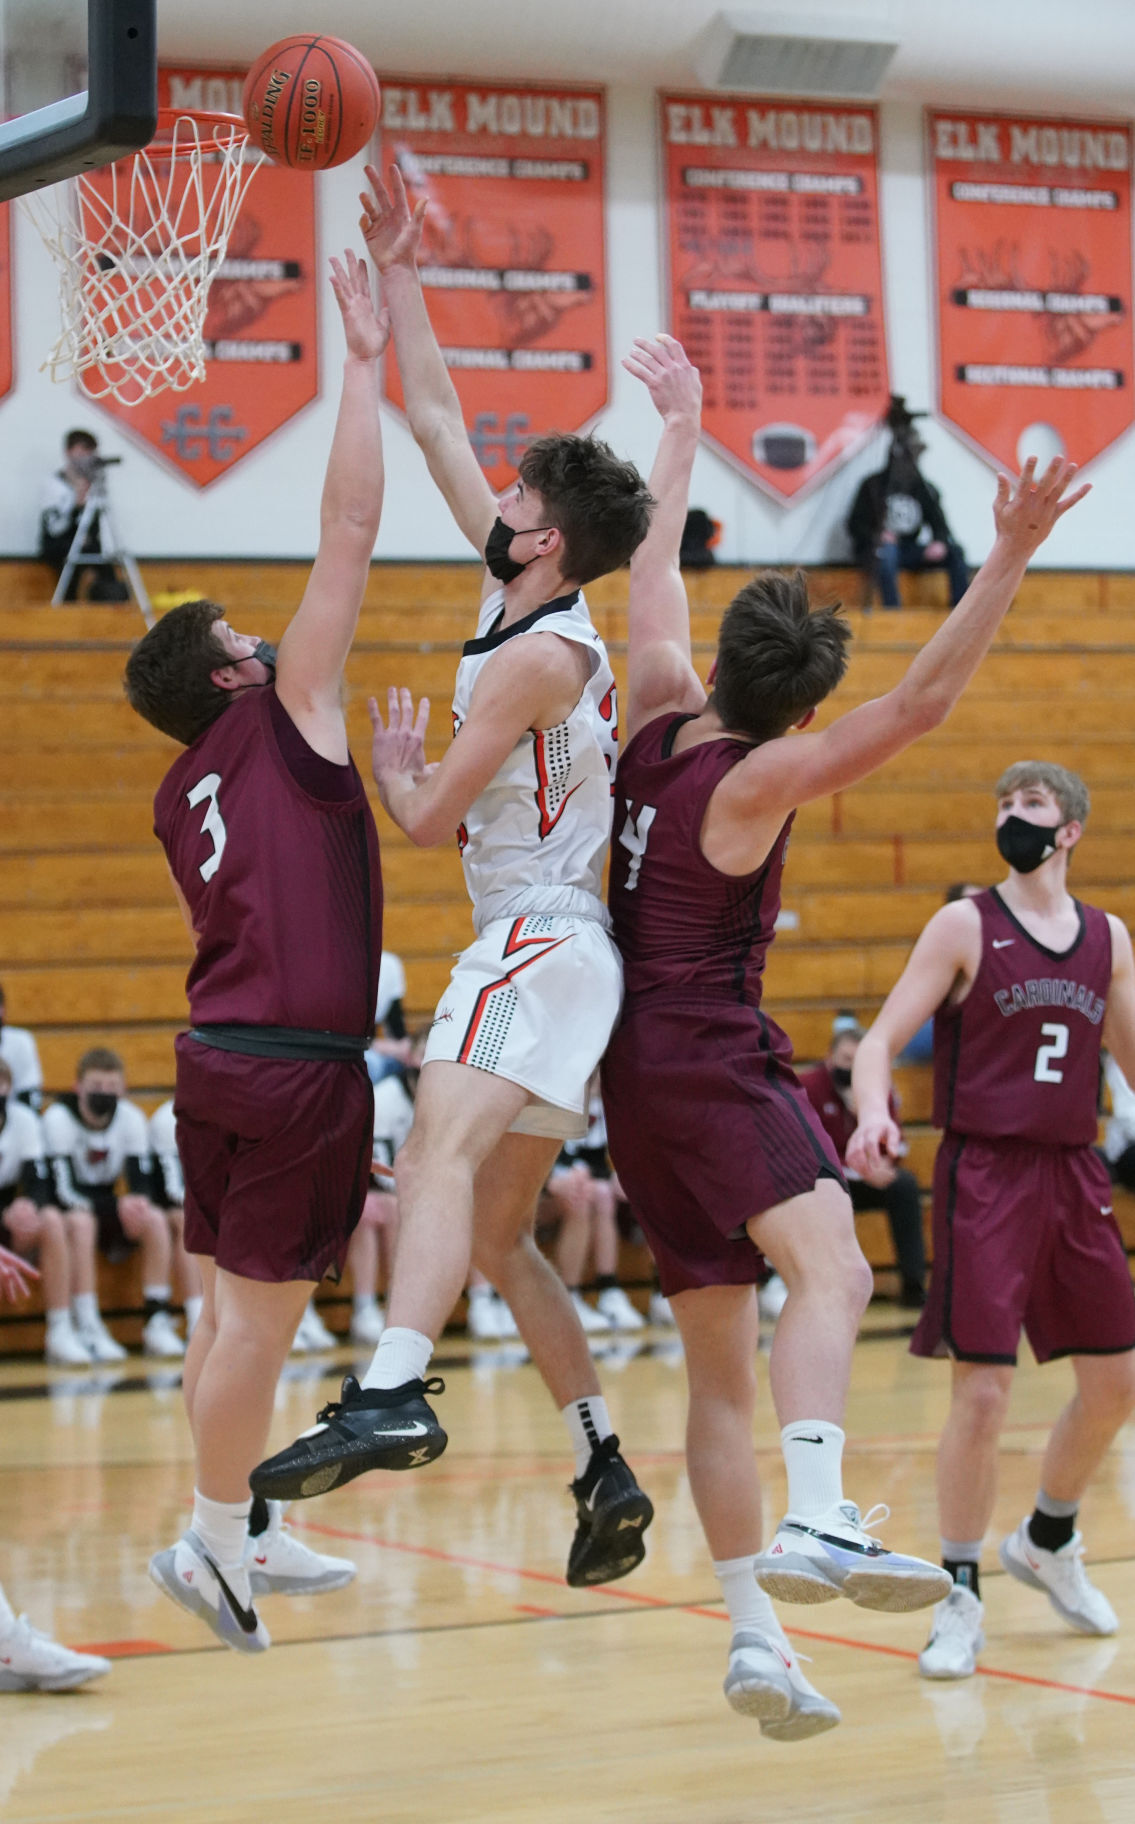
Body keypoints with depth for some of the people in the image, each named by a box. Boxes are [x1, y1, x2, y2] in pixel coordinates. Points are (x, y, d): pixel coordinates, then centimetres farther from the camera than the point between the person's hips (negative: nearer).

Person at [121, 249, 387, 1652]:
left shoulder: (180, 797, 13)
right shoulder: (285, 718, -5)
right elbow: (349, 529, -5)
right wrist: (364, 363, 0)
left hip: (218, 1054, 8)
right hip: (296, 1064, -8)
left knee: (230, 1308, 14)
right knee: (260, 1314, -1)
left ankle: (241, 1531, 24)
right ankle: (212, 1541, 5)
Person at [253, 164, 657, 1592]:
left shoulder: (539, 655, -13)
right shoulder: (539, 604, 12)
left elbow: (428, 818, -13)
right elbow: (435, 420, 17)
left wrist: (393, 761, 8)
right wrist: (398, 278, 18)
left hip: (539, 944, -10)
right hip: (547, 950, 10)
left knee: (441, 1154, -30)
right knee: (498, 1234, 13)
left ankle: (391, 1395, -49)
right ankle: (605, 1471, 15)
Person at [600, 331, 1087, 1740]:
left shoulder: (658, 720, 7)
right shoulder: (759, 779, -11)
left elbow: (653, 576, 21)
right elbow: (923, 702, -20)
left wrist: (681, 430, 30)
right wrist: (1009, 558, -25)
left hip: (638, 1070, 8)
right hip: (716, 1059, -8)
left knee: (720, 1356, 8)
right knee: (830, 1269, -28)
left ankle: (751, 1629, 4)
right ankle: (815, 1526, -52)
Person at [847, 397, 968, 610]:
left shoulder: (925, 489, 11)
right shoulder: (873, 486, 1)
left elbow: (939, 524, 8)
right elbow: (855, 526, -1)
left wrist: (940, 543, -15)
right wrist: (876, 537, -20)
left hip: (910, 552, 4)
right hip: (875, 550, -4)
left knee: (954, 552, -16)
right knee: (887, 551, -39)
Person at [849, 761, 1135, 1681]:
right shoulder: (965, 926, -3)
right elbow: (882, 1039, -8)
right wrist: (874, 1114, -28)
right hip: (984, 1173, -5)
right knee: (982, 1391, -9)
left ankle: (1048, 1542, 36)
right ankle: (960, 1597, 4)